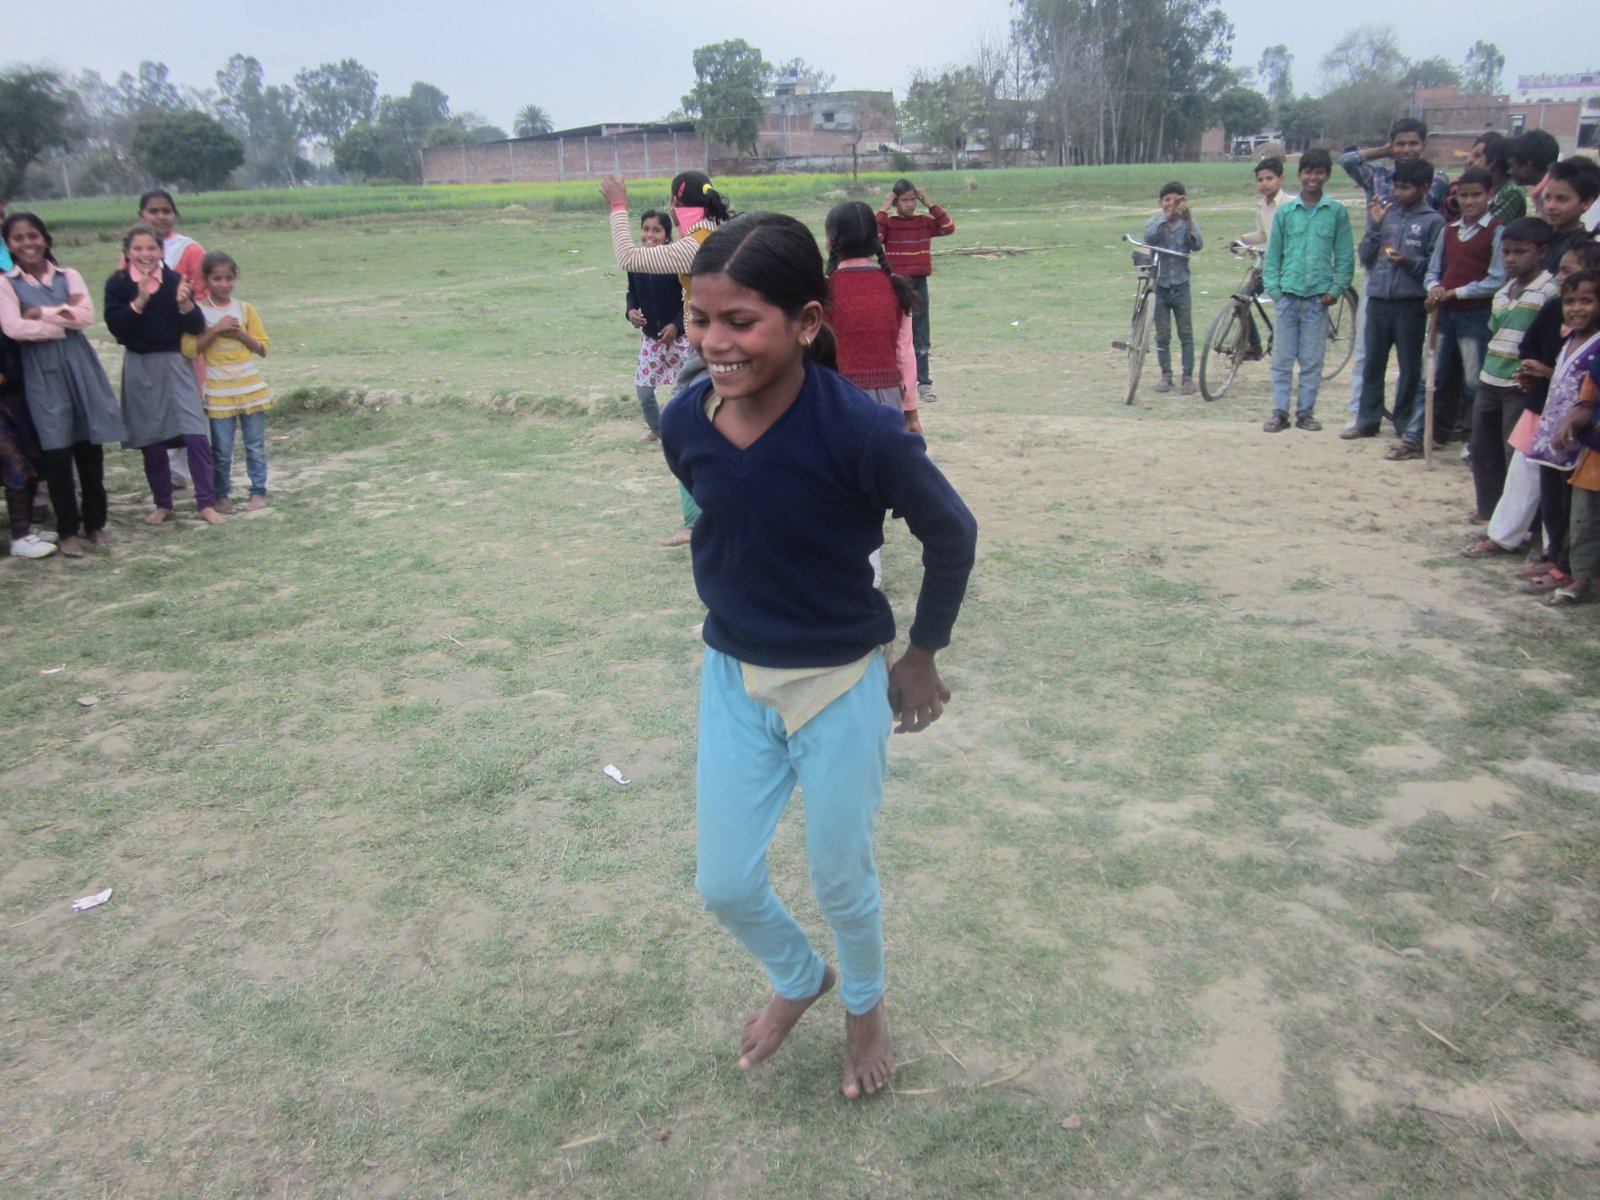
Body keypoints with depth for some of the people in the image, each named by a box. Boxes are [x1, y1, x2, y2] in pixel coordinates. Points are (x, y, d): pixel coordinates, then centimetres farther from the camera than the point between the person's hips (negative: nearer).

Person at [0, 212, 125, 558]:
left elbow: (87, 315, -6)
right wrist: (64, 316, -7)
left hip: (79, 364, 2)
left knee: (90, 447, 4)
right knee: (56, 452, -2)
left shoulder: (69, 276, 9)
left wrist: (42, 314, -10)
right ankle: (67, 530, 10)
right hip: (41, 372, -2)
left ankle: (95, 523, 18)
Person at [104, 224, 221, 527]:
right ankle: (162, 503, 21)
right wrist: (139, 301, -24)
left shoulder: (175, 280, -2)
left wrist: (185, 304, -21)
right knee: (151, 440, 8)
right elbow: (115, 326, -13)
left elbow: (197, 327, -3)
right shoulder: (117, 284, -2)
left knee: (195, 434, -10)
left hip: (175, 364, -1)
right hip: (140, 368, 1)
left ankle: (206, 503, -2)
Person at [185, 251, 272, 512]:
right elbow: (189, 349, -10)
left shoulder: (245, 309, 4)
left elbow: (263, 347, 5)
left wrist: (240, 334, -10)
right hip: (218, 390, -2)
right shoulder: (198, 311, -2)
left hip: (250, 386, 2)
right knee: (221, 449, 3)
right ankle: (221, 495, 15)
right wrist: (216, 330, -16)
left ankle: (258, 492, 16)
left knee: (255, 445, 6)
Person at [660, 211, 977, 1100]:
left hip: (841, 686, -4)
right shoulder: (684, 425, -11)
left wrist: (922, 658, -3)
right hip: (732, 677, 4)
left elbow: (951, 533, -11)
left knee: (840, 880, 14)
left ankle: (866, 1005, 48)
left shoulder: (860, 431, -26)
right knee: (723, 884, 12)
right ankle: (800, 980, 46)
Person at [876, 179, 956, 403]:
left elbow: (949, 228, -7)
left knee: (921, 337, 5)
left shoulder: (925, 222, 4)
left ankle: (924, 384, 9)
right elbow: (872, 238, -22)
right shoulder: (888, 223, -4)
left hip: (919, 284, 2)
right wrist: (883, 210, -19)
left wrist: (930, 205, -8)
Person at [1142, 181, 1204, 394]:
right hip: (1159, 287, 0)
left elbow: (1198, 244, -16)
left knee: (1186, 334, 2)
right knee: (1162, 336, 6)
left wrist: (1188, 221, -30)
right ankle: (1166, 375, 17)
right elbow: (1149, 236, -23)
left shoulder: (1187, 224, 1)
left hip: (1181, 287, 0)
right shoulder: (1155, 222, 0)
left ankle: (1188, 377, 8)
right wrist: (1168, 217, -37)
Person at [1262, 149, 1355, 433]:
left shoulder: (1337, 212, 3)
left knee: (1312, 361, 4)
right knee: (1282, 359, 3)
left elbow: (1345, 256, 4)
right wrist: (1273, 289, -2)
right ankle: (1280, 412, 9)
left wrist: (1336, 289, -4)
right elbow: (1273, 256, 7)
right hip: (1288, 296, 1)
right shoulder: (1285, 212, 5)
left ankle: (1306, 412, 12)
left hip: (1318, 298, -1)